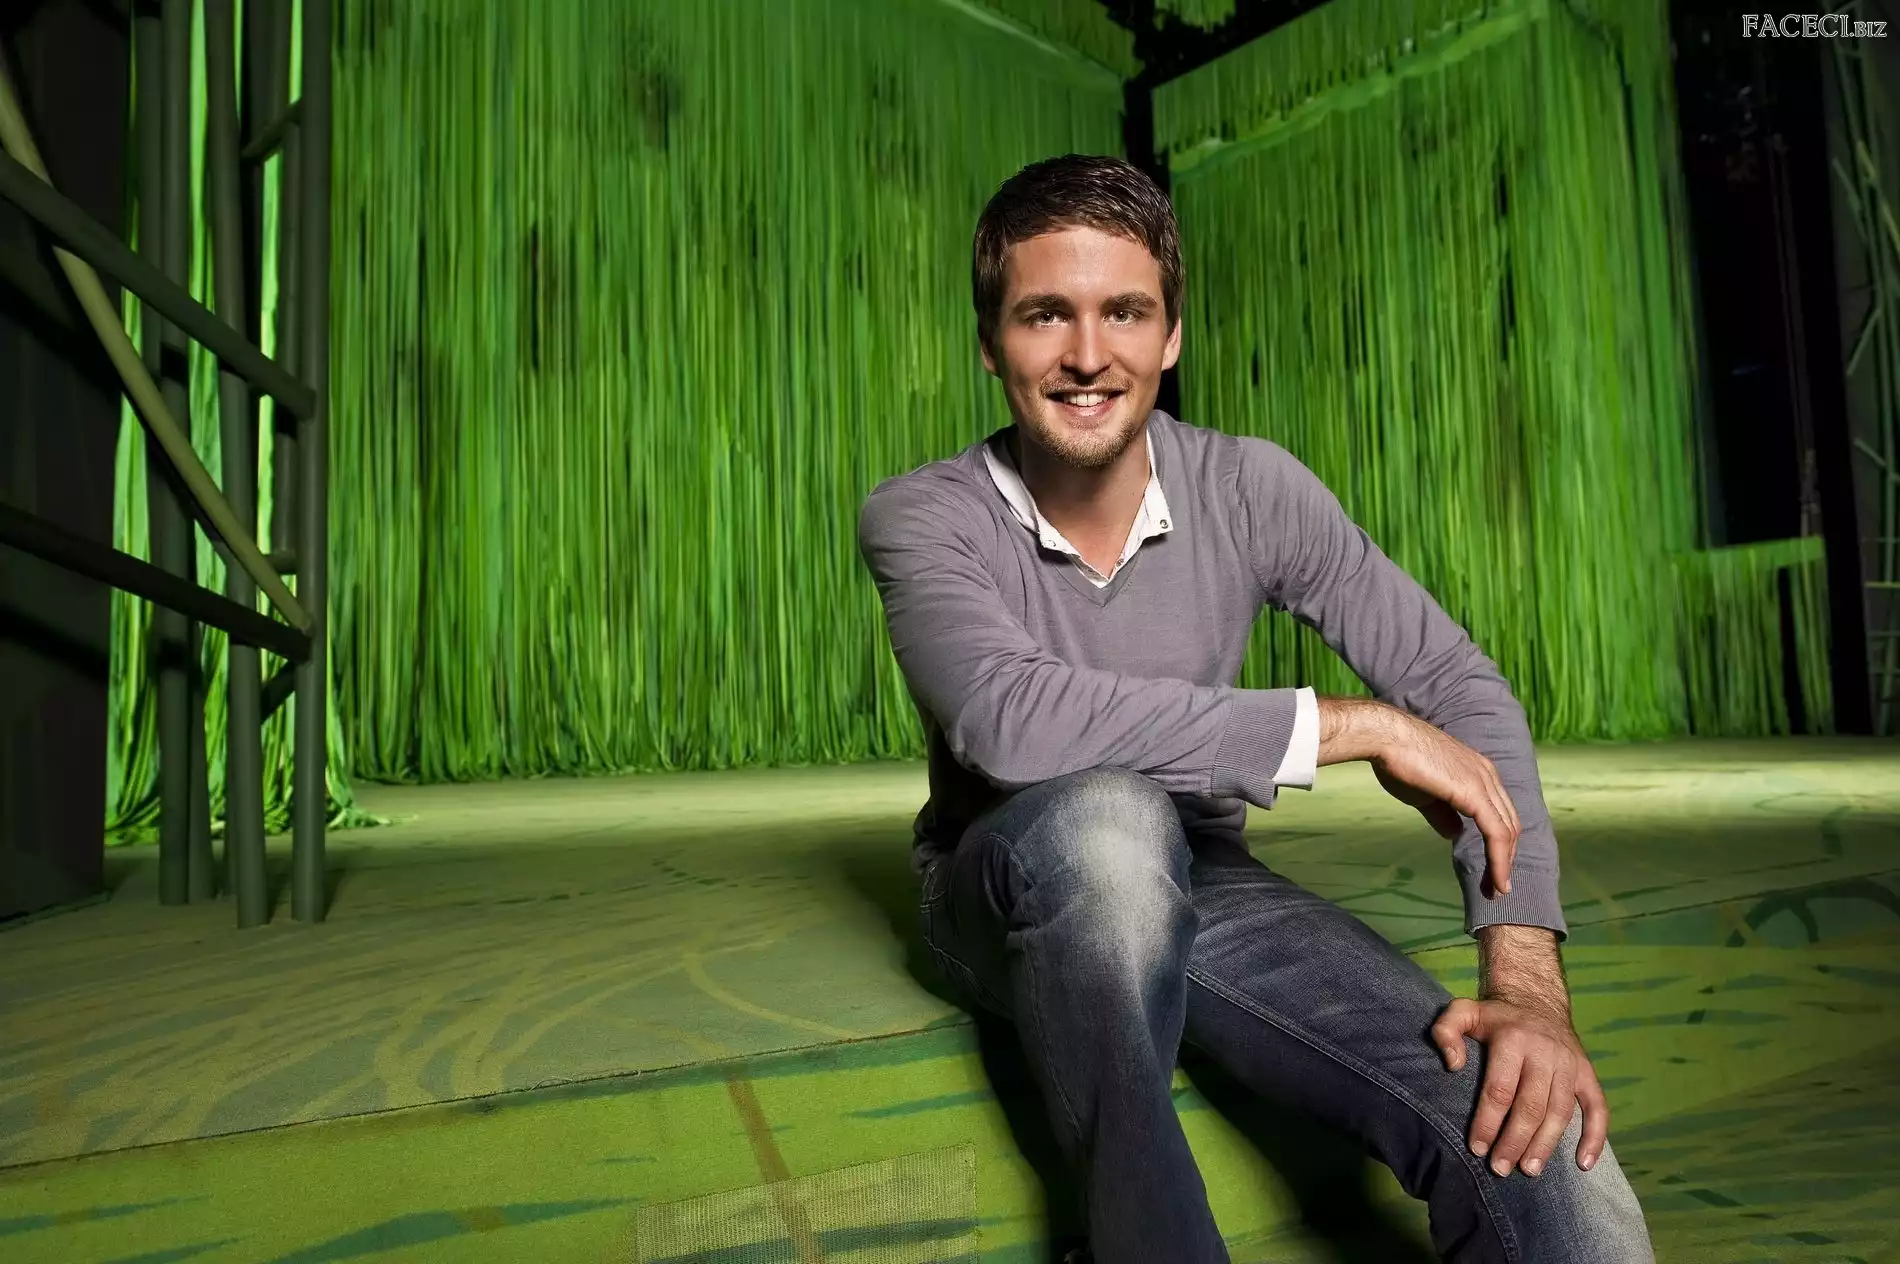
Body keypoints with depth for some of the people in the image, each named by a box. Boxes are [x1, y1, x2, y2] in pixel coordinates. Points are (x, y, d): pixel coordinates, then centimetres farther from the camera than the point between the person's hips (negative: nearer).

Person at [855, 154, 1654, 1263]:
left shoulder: (1249, 488, -8)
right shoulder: (921, 517, -15)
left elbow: (1464, 691, -9)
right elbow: (1009, 718, -33)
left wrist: (1529, 982, -24)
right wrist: (1359, 725, -28)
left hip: (1198, 890, 1)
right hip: (1010, 901, 0)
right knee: (1107, 814, -39)